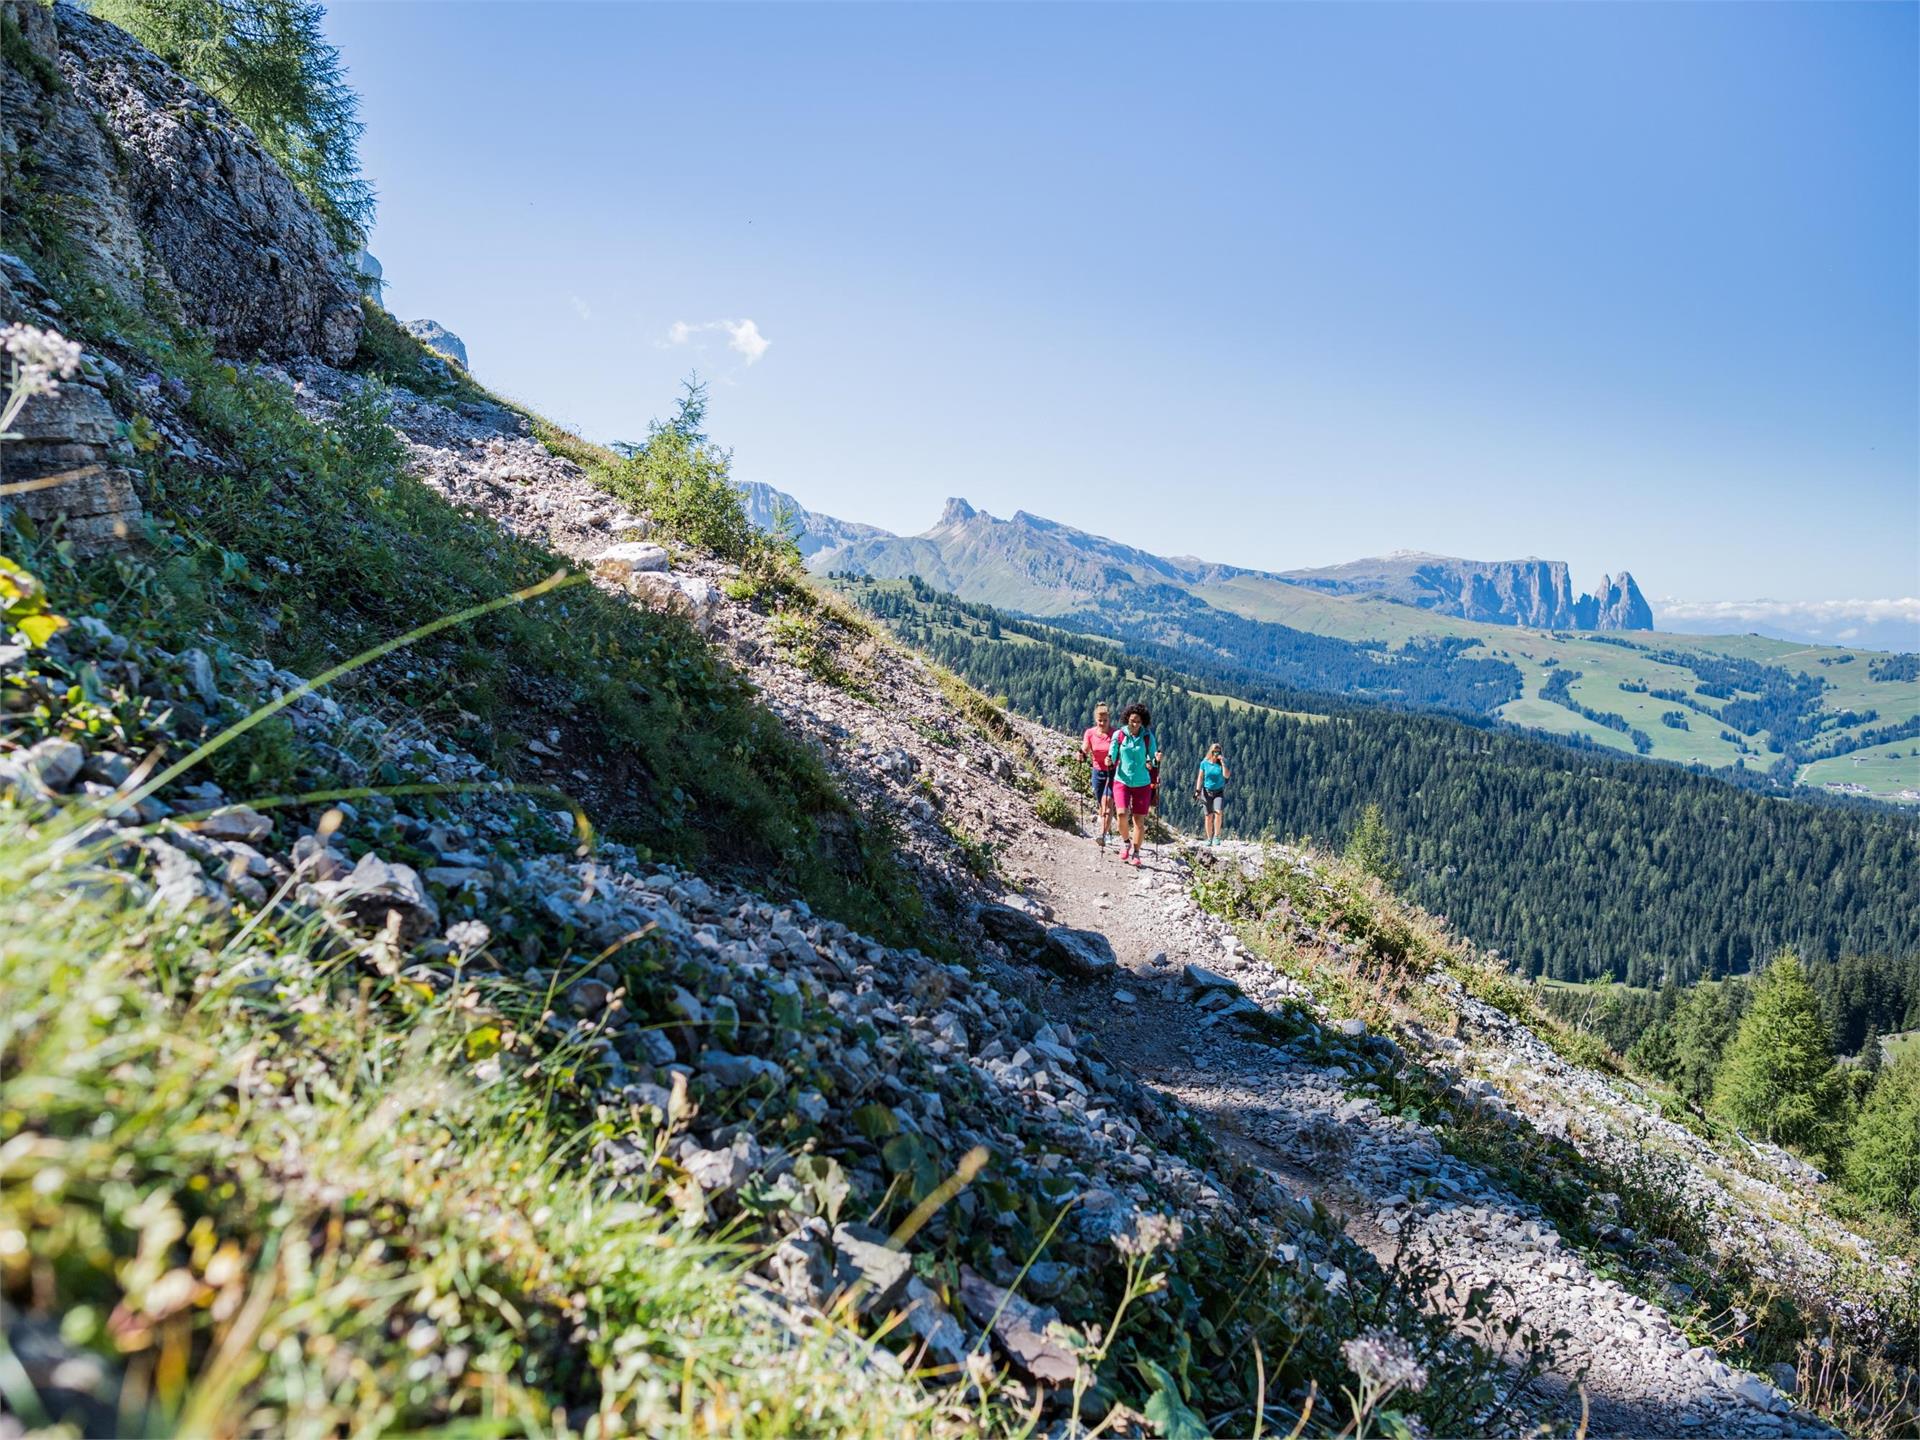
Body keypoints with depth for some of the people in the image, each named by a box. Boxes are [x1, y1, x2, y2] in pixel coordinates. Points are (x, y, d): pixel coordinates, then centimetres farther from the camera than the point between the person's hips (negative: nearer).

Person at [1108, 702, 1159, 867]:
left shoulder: (1148, 737, -2)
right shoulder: (1119, 735, -3)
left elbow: (1152, 761, 2)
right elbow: (1112, 756, 2)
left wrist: (1156, 759, -20)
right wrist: (1109, 760, -20)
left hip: (1142, 784, 1)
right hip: (1122, 781, -1)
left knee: (1139, 820, 3)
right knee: (1122, 813, -19)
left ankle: (1135, 854, 18)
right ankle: (1126, 841, 10)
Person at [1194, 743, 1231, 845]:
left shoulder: (1223, 762, -3)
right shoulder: (1204, 763, -2)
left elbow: (1226, 776, -16)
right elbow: (1200, 777, 3)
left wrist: (1222, 762, -19)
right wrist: (1197, 791, -2)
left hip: (1219, 792, -1)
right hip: (1207, 791, 1)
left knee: (1218, 812, -21)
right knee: (1209, 816, 0)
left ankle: (1216, 836, -12)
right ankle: (1209, 838, 12)